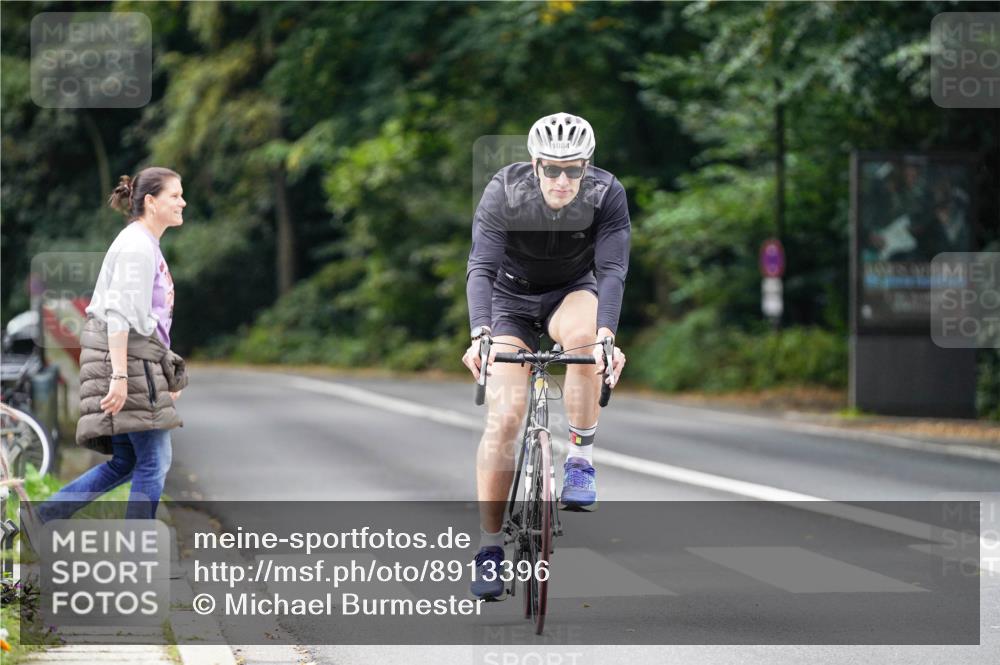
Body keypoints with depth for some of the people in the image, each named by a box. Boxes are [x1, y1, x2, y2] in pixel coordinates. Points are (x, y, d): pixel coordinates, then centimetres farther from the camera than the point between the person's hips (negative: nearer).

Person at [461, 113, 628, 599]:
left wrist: (606, 334, -47)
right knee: (504, 417, -14)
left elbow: (612, 270, -31)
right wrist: (480, 334, -47)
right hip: (512, 299, 0)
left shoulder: (607, 195, -24)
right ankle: (490, 548, -6)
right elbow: (481, 268, -32)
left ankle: (581, 459, -20)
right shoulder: (504, 192, -26)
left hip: (572, 293, 0)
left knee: (583, 334, -37)